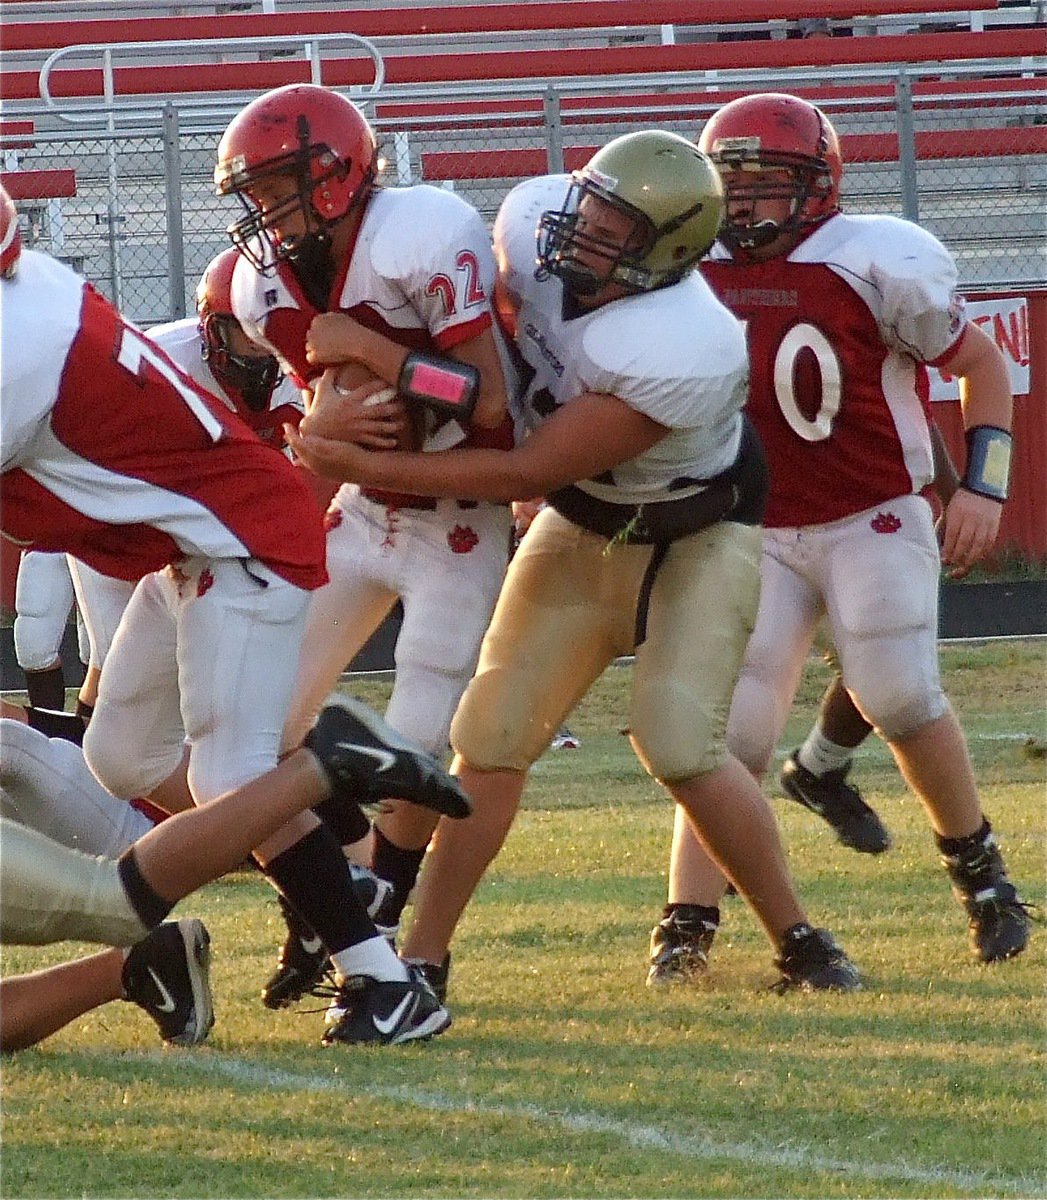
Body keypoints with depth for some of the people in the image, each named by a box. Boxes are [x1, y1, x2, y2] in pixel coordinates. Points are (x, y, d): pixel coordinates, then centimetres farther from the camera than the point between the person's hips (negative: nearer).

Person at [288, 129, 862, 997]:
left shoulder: (684, 355, -39)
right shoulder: (537, 219, -23)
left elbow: (527, 475, -32)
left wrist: (364, 466, -29)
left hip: (696, 538, -6)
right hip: (581, 527, 6)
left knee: (678, 742, -18)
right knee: (492, 735, -1)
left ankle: (800, 942, -1)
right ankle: (422, 956, 5)